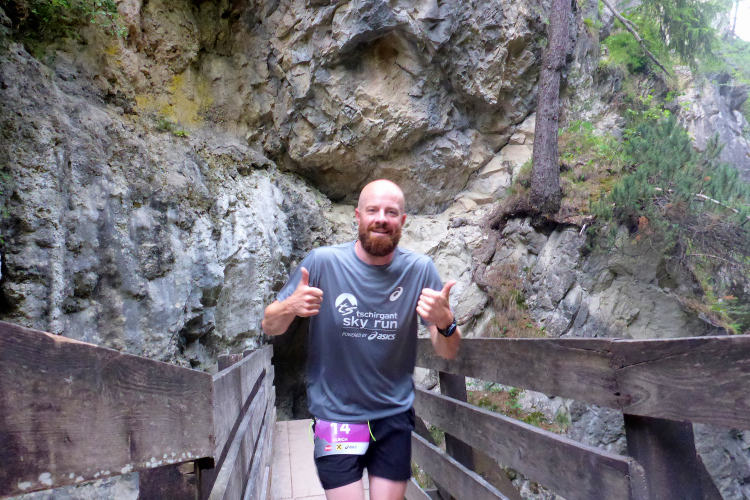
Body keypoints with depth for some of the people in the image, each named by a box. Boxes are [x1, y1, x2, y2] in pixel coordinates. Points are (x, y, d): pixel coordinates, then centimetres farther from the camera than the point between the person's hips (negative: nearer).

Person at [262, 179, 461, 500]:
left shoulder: (420, 269, -9)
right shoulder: (322, 262, -14)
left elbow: (448, 353, -8)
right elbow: (270, 327, -6)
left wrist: (444, 323, -31)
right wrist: (290, 307, -29)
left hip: (395, 415, 2)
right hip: (336, 415, -2)